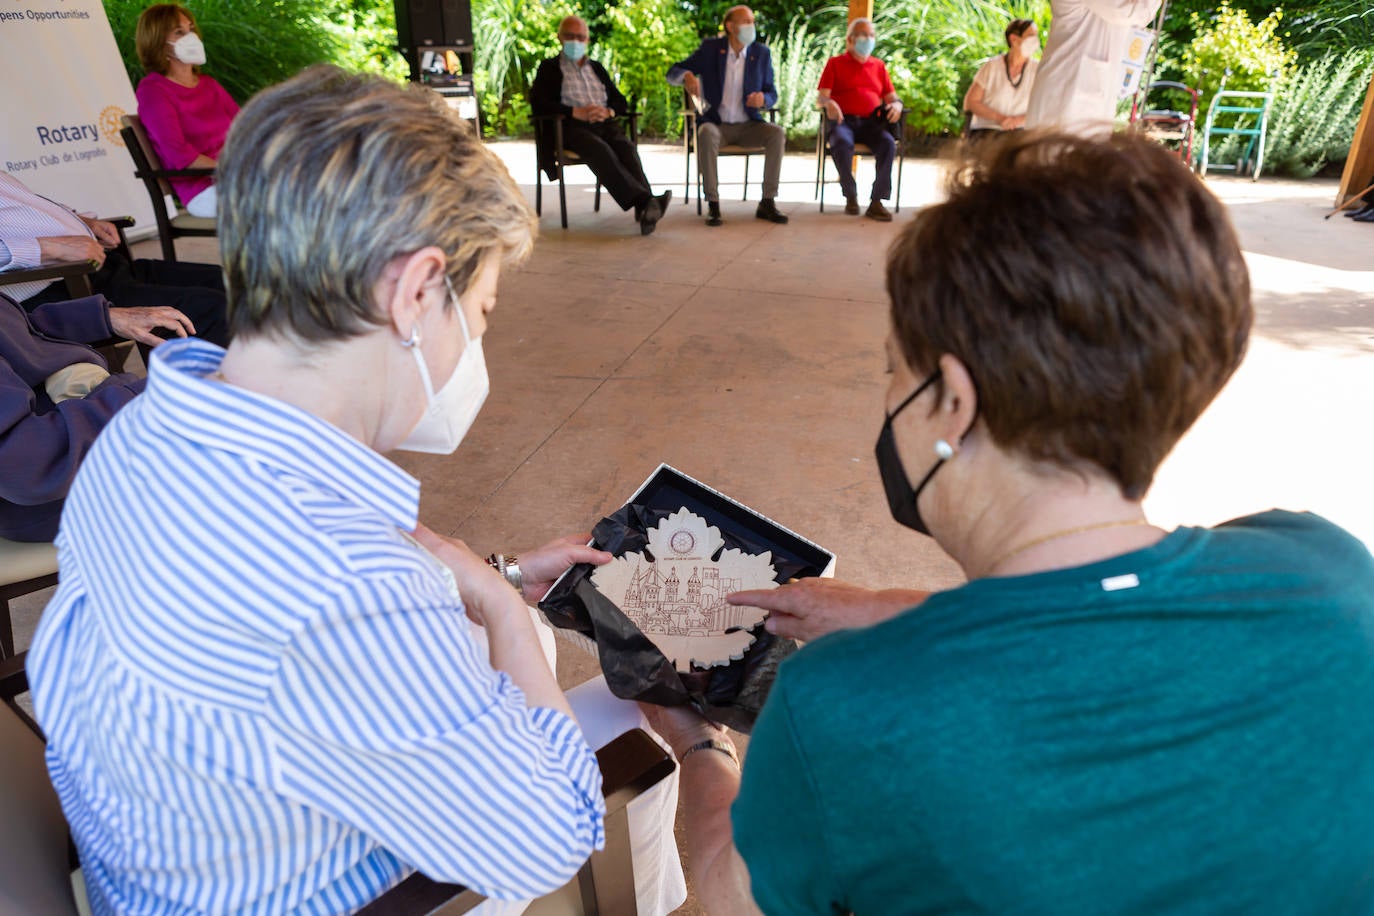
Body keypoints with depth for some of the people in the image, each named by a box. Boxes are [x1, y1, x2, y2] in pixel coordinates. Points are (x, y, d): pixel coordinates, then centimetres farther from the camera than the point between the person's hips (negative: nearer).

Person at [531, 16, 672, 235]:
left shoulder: (597, 68, 29)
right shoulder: (549, 68, 16)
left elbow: (621, 102, 23)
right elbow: (537, 103, -2)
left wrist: (608, 111, -3)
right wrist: (576, 112, -14)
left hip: (604, 124, 4)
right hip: (571, 127, -4)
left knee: (627, 147, -29)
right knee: (600, 150, -35)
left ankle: (644, 210, -47)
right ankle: (645, 201, -50)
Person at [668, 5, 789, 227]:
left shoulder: (762, 53, 4)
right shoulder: (710, 48, 0)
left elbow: (772, 94, 8)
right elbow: (673, 72, 0)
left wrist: (763, 99, -18)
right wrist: (687, 76, -26)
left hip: (748, 125, 2)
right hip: (716, 123, -2)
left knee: (778, 134, -25)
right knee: (706, 134, -36)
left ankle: (768, 202, -21)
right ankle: (713, 204, -31)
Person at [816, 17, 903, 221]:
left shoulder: (878, 66, 24)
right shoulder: (835, 64, 15)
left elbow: (892, 97, 19)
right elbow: (821, 95, 3)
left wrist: (896, 105, -7)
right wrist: (829, 103, -22)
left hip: (871, 122, 3)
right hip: (843, 120, -2)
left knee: (888, 143, -31)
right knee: (842, 143, -39)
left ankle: (877, 202, -28)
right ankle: (850, 196, -21)